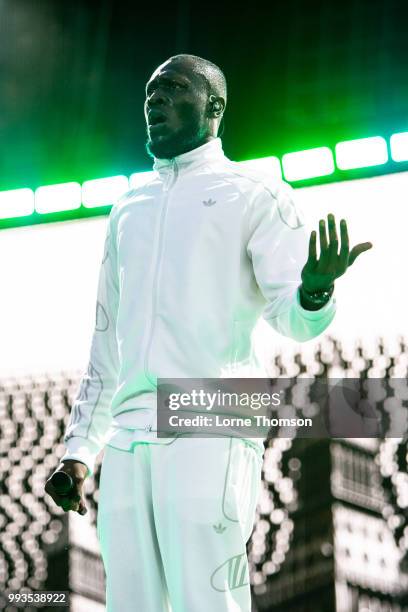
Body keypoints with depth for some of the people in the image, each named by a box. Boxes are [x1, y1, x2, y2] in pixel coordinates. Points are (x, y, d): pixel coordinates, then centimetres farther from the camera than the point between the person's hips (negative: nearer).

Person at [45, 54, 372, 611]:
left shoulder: (254, 195, 8)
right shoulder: (128, 210, 24)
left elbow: (290, 315, -3)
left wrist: (314, 290, -27)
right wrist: (79, 450, 19)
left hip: (209, 434, -5)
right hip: (127, 440, 5)